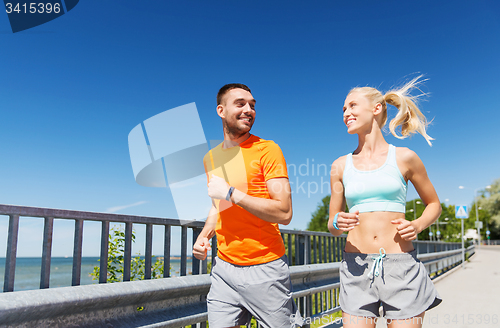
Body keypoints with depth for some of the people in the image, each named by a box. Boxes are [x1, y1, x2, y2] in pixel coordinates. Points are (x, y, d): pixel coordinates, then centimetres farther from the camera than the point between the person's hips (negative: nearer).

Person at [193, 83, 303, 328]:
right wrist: (204, 235, 5)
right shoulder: (210, 158, 11)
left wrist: (231, 193, -18)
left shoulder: (267, 150, -7)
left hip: (265, 268, -4)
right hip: (224, 267, 5)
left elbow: (284, 213, -16)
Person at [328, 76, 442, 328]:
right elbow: (332, 226, 12)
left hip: (401, 267, -1)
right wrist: (338, 223, -12)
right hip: (356, 267, 2)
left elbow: (434, 205, 13)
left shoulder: (404, 158, 1)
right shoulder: (340, 166, 6)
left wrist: (417, 225, -7)